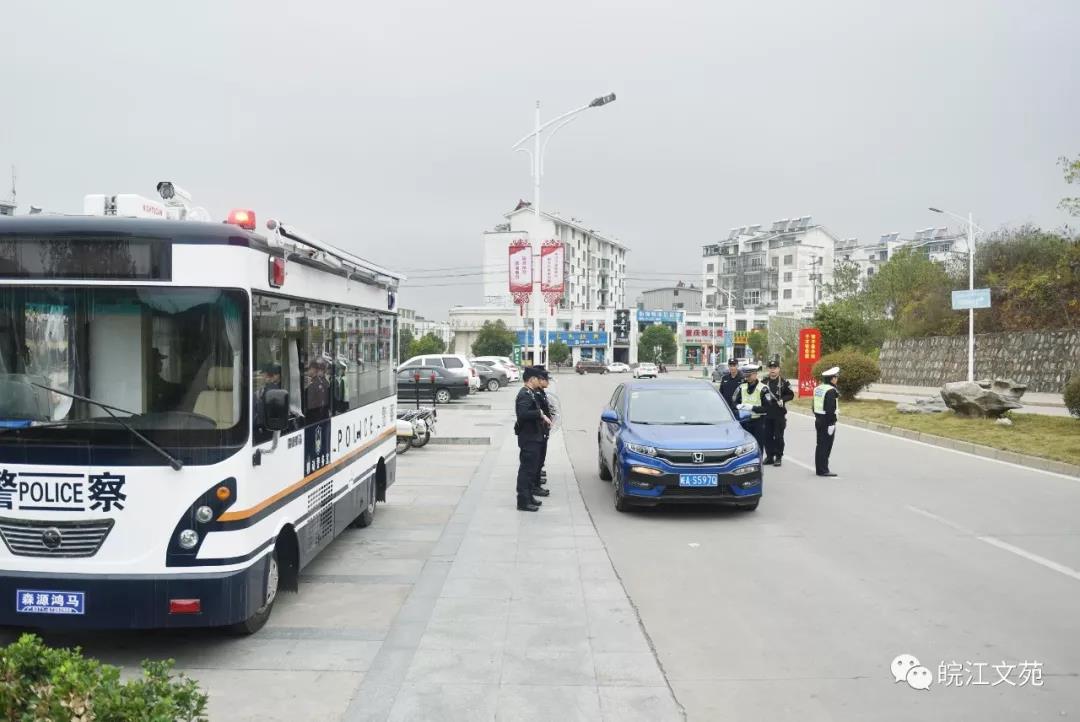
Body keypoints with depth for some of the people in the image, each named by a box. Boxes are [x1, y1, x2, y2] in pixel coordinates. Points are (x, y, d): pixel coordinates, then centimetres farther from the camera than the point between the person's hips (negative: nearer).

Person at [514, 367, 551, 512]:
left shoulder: (530, 394, 16)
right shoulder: (525, 394, -17)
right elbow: (523, 414, -29)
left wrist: (543, 418, 8)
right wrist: (540, 413, -23)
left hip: (533, 437, 11)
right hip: (528, 438, -11)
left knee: (532, 468, 17)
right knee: (527, 469, -7)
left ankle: (528, 496, 27)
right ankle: (523, 502, -4)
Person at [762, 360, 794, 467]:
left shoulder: (784, 382, -2)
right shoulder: (764, 382, 9)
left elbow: (791, 394, 0)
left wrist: (783, 400, -16)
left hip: (779, 413, -4)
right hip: (767, 413, 4)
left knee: (778, 436, 0)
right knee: (768, 436, 7)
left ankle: (778, 457, 6)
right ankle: (769, 456, 17)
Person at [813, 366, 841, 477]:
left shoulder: (817, 388, 10)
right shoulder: (831, 390, -18)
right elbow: (830, 409, -22)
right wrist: (831, 424, -20)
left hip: (818, 420, 9)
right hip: (827, 421, -9)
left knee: (820, 445, 15)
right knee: (826, 446, -4)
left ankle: (819, 468, 21)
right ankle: (823, 470, -1)